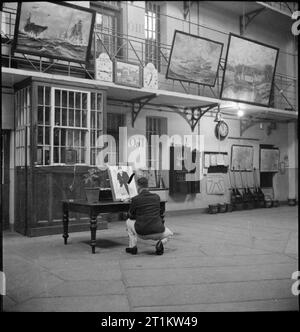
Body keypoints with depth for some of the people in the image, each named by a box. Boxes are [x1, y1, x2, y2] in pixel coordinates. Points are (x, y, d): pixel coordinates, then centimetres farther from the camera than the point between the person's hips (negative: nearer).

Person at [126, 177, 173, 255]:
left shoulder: (135, 199, -5)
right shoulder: (157, 197, 5)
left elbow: (131, 216, 8)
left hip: (142, 233, -1)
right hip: (158, 232, 2)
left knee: (129, 221, 27)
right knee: (169, 233, 35)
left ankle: (133, 247, 20)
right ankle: (161, 243, 2)